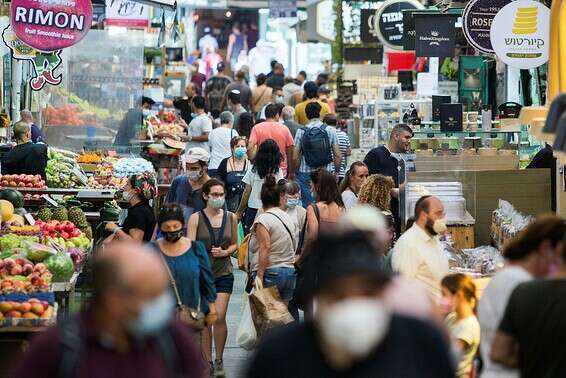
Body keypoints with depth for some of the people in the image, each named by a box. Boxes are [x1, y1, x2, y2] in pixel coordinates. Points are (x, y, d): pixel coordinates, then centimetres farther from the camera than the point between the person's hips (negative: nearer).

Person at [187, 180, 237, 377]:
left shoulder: (231, 217, 5)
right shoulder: (196, 218, -3)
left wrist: (225, 252, -6)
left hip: (224, 273, 1)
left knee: (219, 316, -11)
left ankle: (219, 359, 6)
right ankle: (208, 361, 15)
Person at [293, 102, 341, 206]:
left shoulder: (301, 132, -3)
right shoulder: (330, 131, -1)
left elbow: (295, 157, -4)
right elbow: (338, 156, -2)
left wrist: (296, 172, 11)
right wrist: (336, 172, 12)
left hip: (305, 174, -1)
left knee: (307, 206, 3)